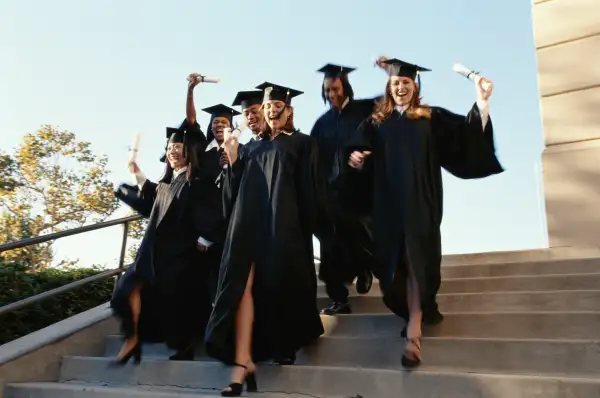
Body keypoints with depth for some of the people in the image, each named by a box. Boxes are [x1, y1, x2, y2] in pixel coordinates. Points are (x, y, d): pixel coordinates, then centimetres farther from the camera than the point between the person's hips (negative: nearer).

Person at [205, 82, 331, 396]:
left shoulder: (302, 144, 12)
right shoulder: (251, 147, 23)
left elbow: (311, 189, 3)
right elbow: (235, 189, 17)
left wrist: (319, 226, -6)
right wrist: (232, 159, 3)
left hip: (284, 223, -3)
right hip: (249, 220, 3)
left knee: (281, 283, -2)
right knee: (244, 283, -12)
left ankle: (285, 344, 20)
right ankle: (242, 361, -18)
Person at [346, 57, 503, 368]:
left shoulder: (432, 118, 6)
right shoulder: (375, 123, 10)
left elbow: (468, 136, -6)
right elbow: (364, 164, 6)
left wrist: (482, 103, -18)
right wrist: (356, 160, -16)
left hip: (420, 201, -2)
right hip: (389, 203, 2)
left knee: (416, 259, -7)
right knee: (398, 260, 6)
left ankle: (413, 330, -8)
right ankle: (422, 312, 26)